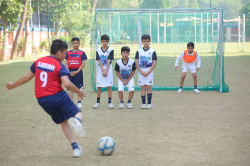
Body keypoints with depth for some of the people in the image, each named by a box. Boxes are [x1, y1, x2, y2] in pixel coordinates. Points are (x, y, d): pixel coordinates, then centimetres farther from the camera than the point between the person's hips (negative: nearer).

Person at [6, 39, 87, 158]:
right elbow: (67, 84, -18)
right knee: (78, 115, 3)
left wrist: (12, 86, 28)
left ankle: (75, 148, 4)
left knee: (63, 122, 15)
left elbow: (26, 78, 13)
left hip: (42, 100, 5)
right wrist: (79, 92, -3)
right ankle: (76, 121, -37)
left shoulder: (38, 62, 9)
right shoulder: (60, 66, -5)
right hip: (58, 96, -5)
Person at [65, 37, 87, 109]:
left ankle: (79, 102, 7)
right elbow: (66, 64, 5)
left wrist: (77, 72, -13)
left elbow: (83, 64, -5)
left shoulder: (82, 53, -1)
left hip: (78, 72, -2)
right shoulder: (68, 53, 5)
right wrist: (69, 72, -8)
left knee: (79, 88, 1)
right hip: (70, 72, 2)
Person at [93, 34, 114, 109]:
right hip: (100, 69, 2)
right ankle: (98, 102, 8)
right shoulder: (98, 50, 4)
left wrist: (106, 71, -12)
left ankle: (109, 102, 1)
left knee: (109, 86, -3)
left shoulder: (111, 50, -1)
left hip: (108, 69, -2)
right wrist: (103, 70, -13)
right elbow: (99, 61, -2)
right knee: (99, 86, 2)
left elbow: (109, 61, -7)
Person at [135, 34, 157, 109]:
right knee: (142, 87, 3)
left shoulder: (152, 51, -1)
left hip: (149, 71, -2)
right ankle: (143, 103, 7)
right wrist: (141, 71, -9)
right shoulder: (139, 51, 6)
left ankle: (149, 103, 2)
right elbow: (136, 62, 3)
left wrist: (148, 72, -12)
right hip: (141, 71, 2)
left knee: (149, 87, -3)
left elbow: (154, 63, -4)